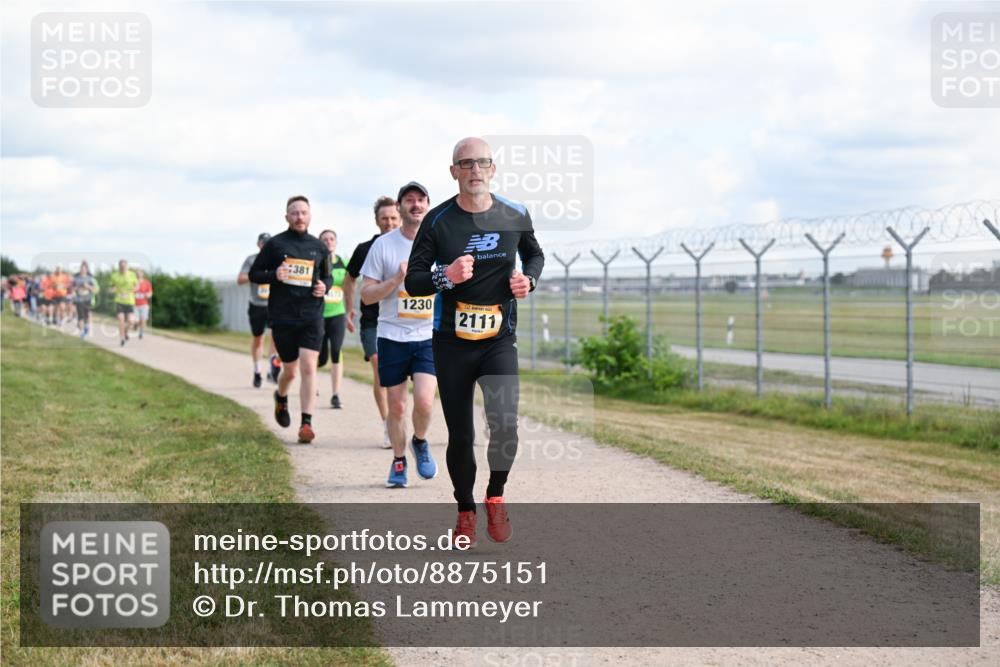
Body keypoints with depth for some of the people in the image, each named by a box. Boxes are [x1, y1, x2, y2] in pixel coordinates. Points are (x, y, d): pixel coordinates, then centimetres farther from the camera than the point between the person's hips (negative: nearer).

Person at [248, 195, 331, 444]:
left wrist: (324, 286, -2)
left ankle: (307, 423, -11)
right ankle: (281, 398, 42)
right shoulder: (274, 244, 1)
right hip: (282, 318, -1)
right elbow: (254, 274, 4)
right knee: (290, 370, 8)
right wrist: (274, 275, -16)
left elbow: (327, 276, 21)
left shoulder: (318, 247, 8)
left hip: (312, 316, 1)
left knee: (308, 368, -11)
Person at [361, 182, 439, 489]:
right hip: (392, 336, 0)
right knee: (396, 406, 4)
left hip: (430, 336, 0)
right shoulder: (383, 245, -2)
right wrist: (396, 280, -17)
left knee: (424, 401, -16)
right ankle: (398, 460, 26)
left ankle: (420, 442, 15)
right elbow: (366, 295, -3)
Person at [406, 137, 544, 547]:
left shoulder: (515, 216, 0)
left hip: (499, 339, 0)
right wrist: (447, 276, -23)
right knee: (460, 435, 5)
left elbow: (534, 254, 21)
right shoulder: (438, 220, -6)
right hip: (452, 341, 0)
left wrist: (528, 279, 0)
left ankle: (495, 497, 7)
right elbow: (413, 282, -4)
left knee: (505, 424, -20)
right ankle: (465, 512, 27)